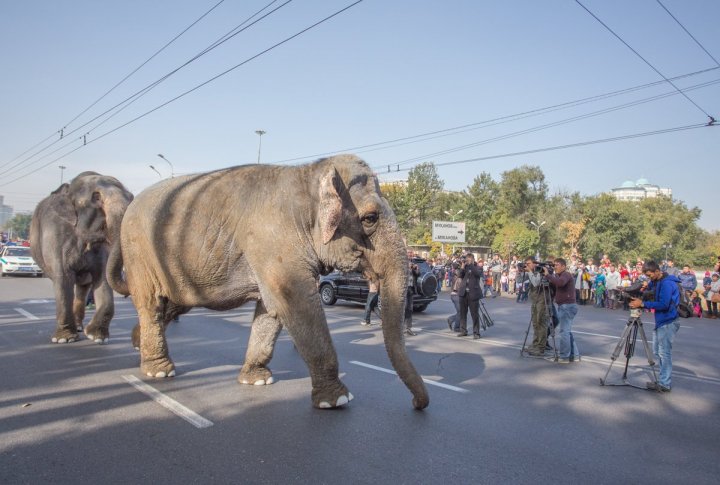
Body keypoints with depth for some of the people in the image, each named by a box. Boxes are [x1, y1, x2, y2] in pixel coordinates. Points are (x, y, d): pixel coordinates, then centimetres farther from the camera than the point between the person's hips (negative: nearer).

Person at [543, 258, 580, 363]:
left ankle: (564, 356, -3)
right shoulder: (559, 276, 20)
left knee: (563, 331, -8)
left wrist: (548, 275, -24)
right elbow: (554, 285, 16)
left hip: (567, 306, -10)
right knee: (567, 331, 15)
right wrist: (548, 276, 5)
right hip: (564, 306, 11)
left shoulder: (566, 275, -11)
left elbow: (560, 282, -32)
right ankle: (574, 355, 21)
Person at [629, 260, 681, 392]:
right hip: (661, 321, 10)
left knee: (664, 353, -3)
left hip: (668, 322, -10)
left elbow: (663, 304, -25)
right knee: (657, 351, 15)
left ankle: (665, 384, 5)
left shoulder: (667, 283, -19)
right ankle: (664, 380, 26)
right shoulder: (656, 281, 9)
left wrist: (643, 304, -22)